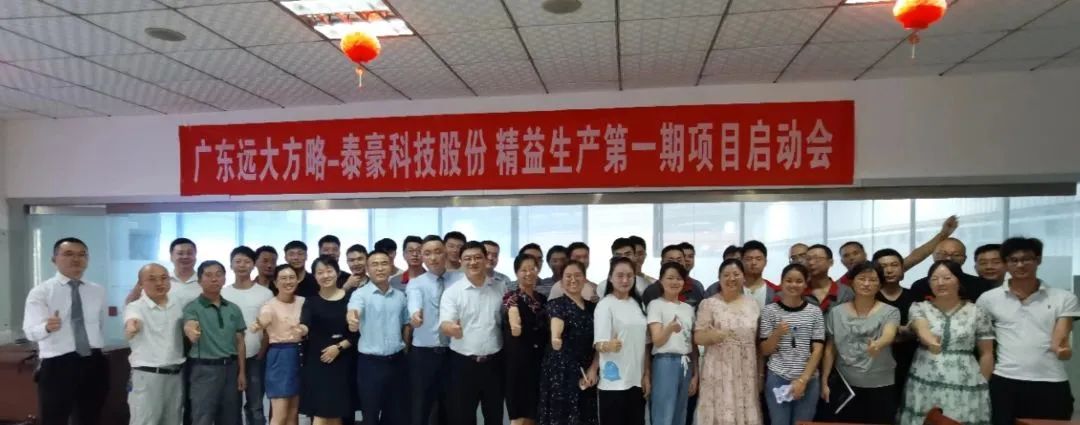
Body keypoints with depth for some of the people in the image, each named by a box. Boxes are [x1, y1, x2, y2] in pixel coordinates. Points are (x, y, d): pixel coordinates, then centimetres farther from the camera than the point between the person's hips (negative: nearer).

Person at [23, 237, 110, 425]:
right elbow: (31, 331, -19)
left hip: (94, 363, 4)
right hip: (57, 366, -4)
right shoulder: (40, 292, -6)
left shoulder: (98, 291, 8)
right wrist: (47, 327, -40)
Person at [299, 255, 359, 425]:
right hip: (317, 361, -1)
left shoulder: (350, 297, 1)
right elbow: (305, 324, -18)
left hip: (343, 361, 1)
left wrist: (339, 347, -9)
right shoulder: (311, 300, 1)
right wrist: (300, 329, -39)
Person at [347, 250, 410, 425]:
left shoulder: (400, 296, 6)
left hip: (397, 361, 4)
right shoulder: (360, 294, -8)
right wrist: (351, 318, -51)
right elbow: (353, 311, -29)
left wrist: (408, 349, 5)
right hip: (370, 363, -4)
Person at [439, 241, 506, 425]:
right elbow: (444, 325, -18)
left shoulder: (500, 289, 3)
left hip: (494, 362, 2)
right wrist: (451, 327, -41)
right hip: (463, 363, -2)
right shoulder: (452, 291, -6)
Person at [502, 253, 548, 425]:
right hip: (518, 360, -6)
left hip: (539, 361, 6)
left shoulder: (543, 299, 10)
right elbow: (513, 312, -29)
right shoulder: (511, 297, -7)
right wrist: (515, 325, -45)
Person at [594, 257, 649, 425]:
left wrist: (646, 375, 8)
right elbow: (599, 344, -16)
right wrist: (608, 345, -37)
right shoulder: (605, 305, -8)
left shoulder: (638, 304, 10)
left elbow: (644, 343, 13)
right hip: (613, 382, -6)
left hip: (636, 380, 6)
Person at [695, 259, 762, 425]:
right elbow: (697, 337, -5)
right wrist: (711, 335, -26)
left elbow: (759, 341, 14)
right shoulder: (709, 304, -3)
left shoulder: (753, 304, 9)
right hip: (718, 372, -3)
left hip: (747, 373, 4)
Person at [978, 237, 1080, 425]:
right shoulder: (988, 299, 4)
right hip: (1004, 384, 0)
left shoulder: (1064, 298, 5)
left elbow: (1060, 338, -4)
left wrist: (1062, 347, -26)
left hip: (1052, 385, 0)